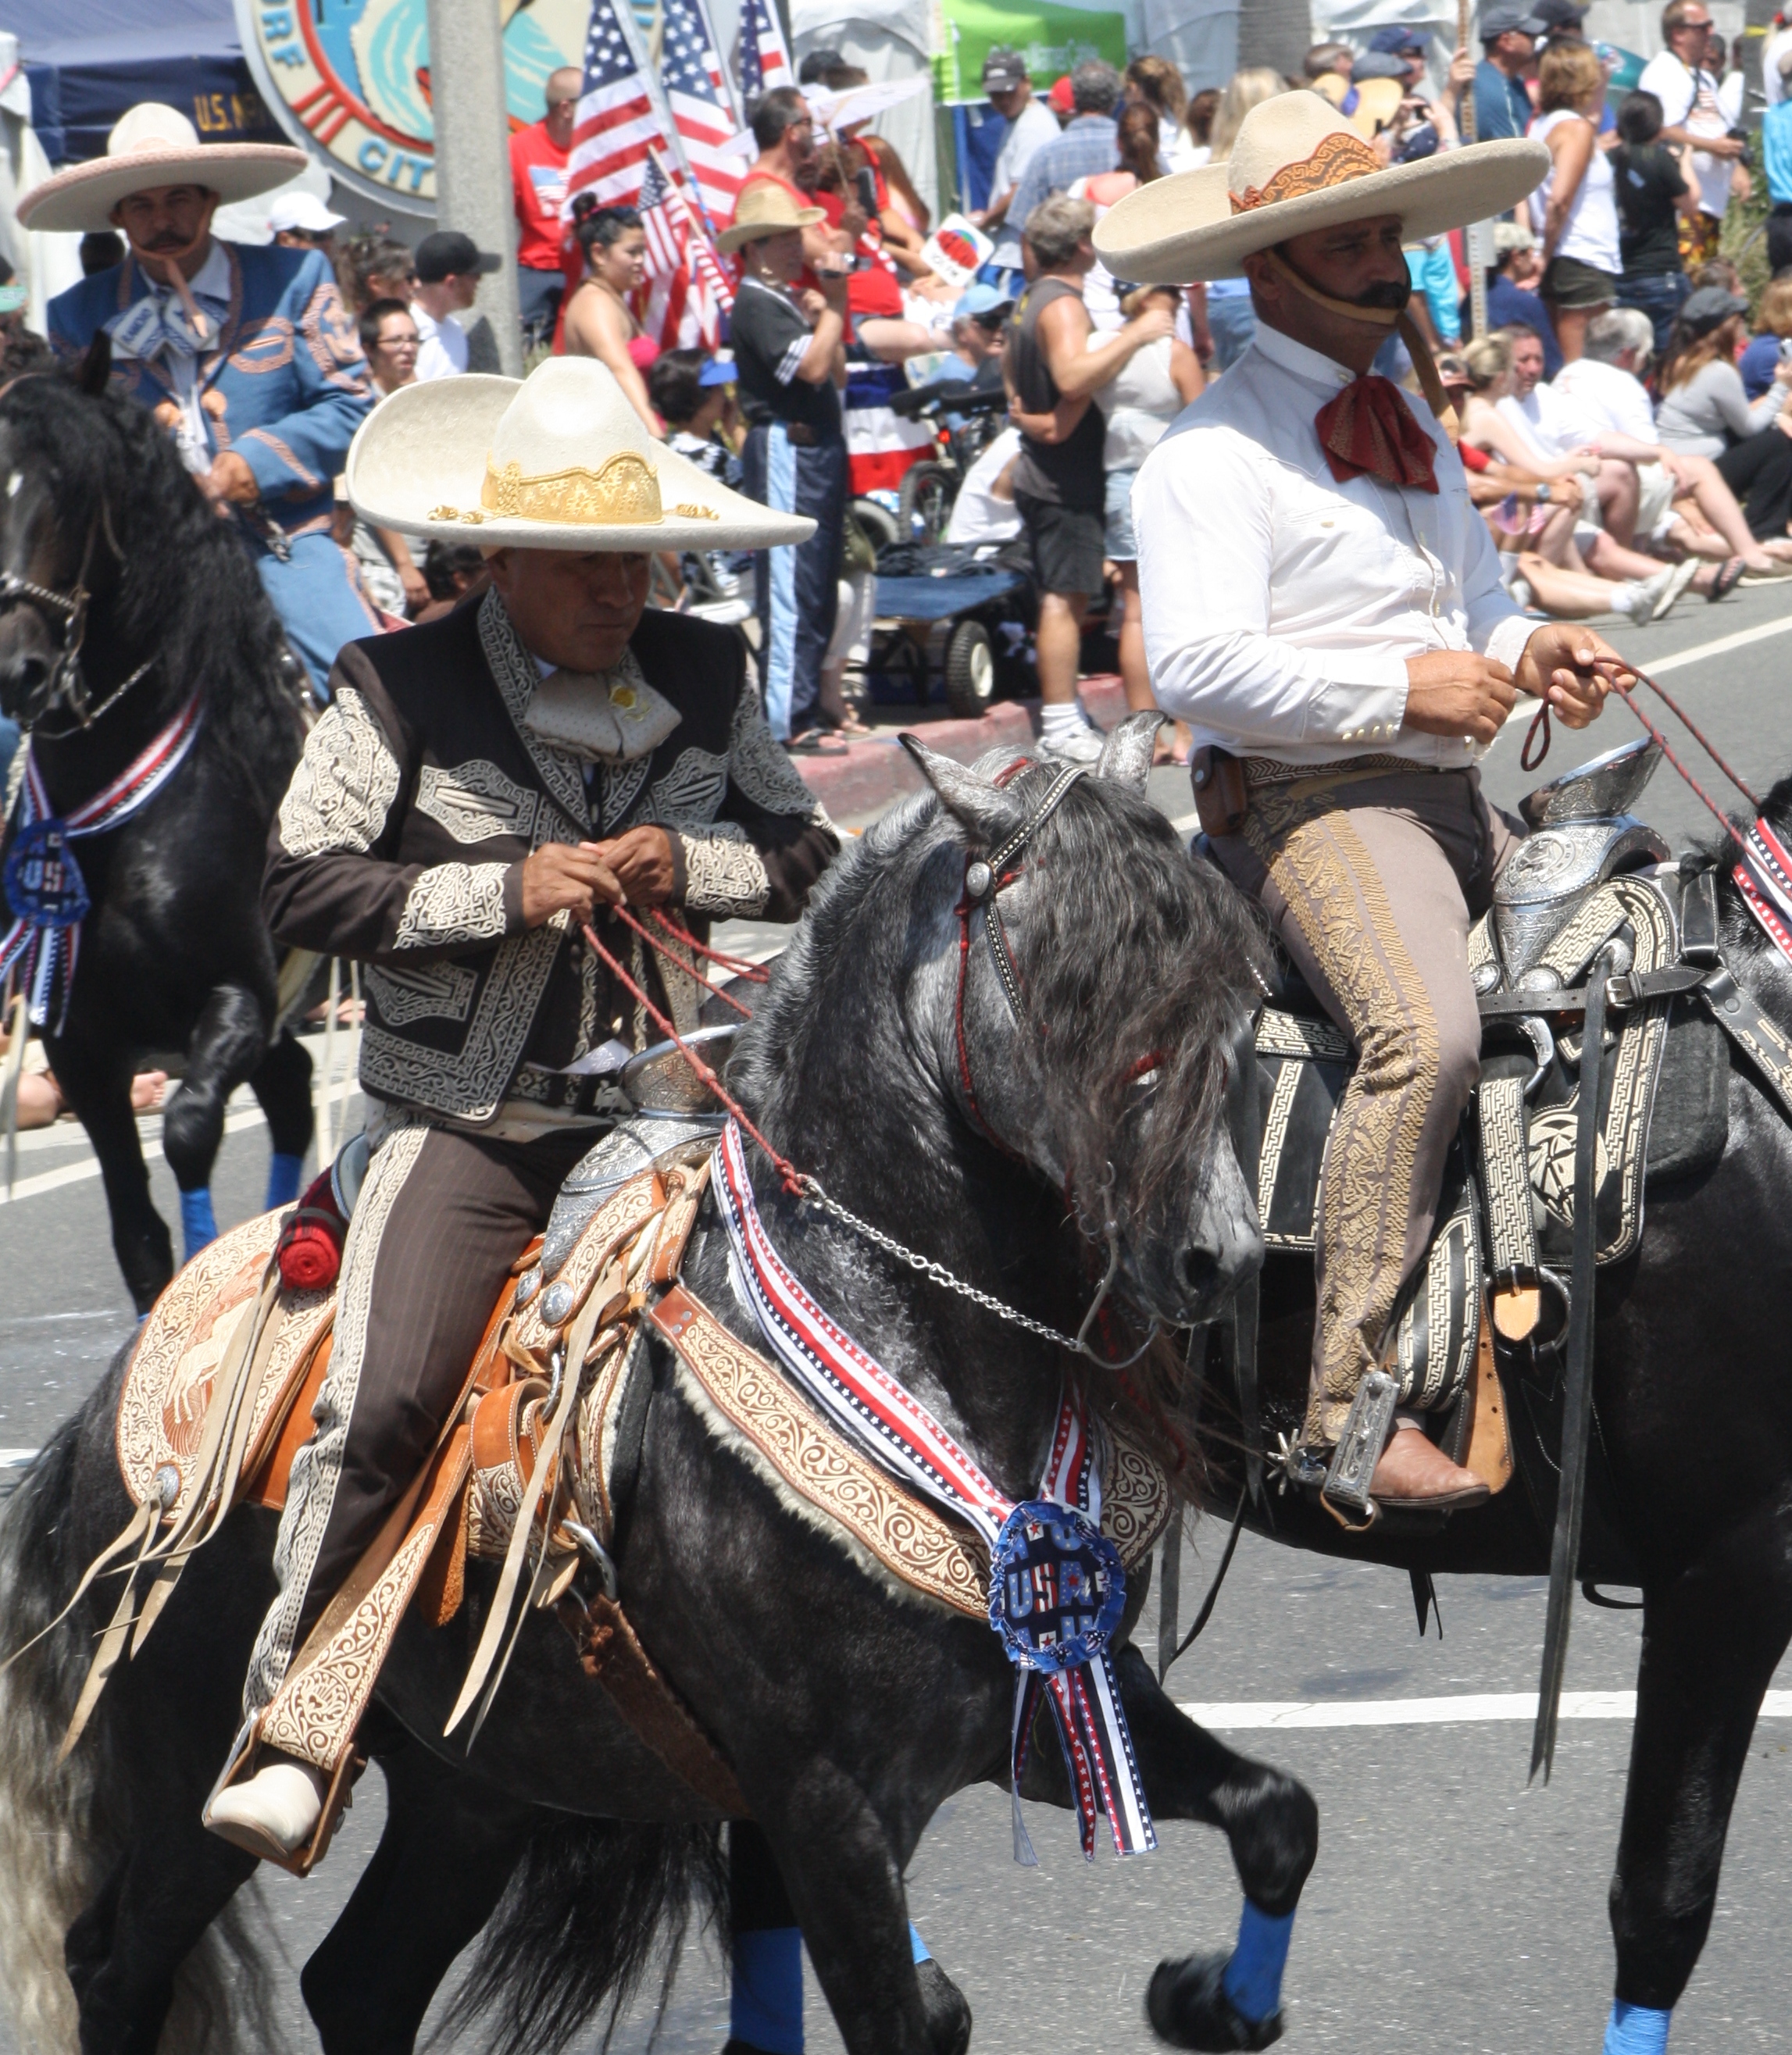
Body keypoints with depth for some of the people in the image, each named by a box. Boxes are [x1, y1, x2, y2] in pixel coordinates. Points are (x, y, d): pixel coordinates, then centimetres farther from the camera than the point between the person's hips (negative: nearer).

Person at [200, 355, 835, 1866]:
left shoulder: (706, 680, 7)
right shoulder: (400, 691, -5)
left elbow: (812, 855, 12)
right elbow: (301, 885, -9)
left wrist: (687, 866, -9)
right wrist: (506, 891, -18)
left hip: (658, 1111, 4)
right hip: (463, 1118, -4)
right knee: (384, 1401, -21)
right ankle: (287, 1730, -15)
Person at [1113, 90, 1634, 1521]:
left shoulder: (1416, 434, 22)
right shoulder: (1214, 453, -6)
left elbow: (1477, 597, 31)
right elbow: (1194, 665, -18)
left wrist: (1529, 652, 6)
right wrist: (1399, 690, -19)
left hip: (1458, 800, 9)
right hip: (1312, 808, -9)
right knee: (1429, 1034, -32)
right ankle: (1352, 1411, -32)